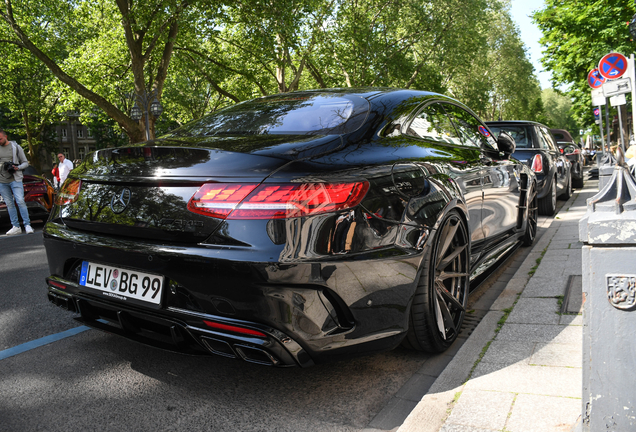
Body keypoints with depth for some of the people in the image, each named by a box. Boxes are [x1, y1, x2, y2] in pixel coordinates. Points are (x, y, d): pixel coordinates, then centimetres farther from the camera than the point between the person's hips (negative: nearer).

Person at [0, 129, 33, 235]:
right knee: (9, 204, 4)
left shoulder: (16, 147, 3)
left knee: (20, 201, -12)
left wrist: (17, 168, -13)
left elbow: (25, 163, 5)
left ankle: (27, 225, -8)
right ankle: (16, 227, 8)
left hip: (15, 180, -3)